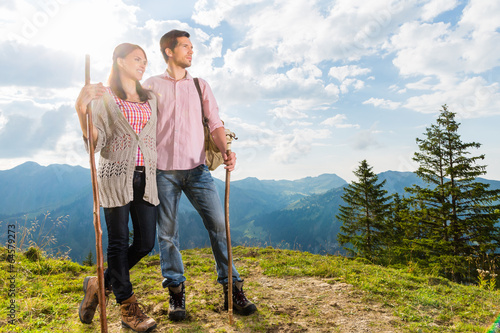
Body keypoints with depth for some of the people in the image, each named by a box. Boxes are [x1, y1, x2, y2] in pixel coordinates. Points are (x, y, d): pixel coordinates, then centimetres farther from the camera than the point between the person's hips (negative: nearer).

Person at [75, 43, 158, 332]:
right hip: (116, 174, -4)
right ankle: (129, 309, 13)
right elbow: (95, 142, -7)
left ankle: (101, 284, 27)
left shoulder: (151, 99, 17)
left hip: (145, 177, 5)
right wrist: (82, 110, -22)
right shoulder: (104, 97, 4)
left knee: (146, 242, 3)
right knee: (119, 242, -1)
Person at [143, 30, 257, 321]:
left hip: (197, 169, 1)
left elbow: (215, 123, 5)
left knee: (219, 224, -5)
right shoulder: (151, 86, 10)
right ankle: (176, 292, 18)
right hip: (163, 170, -1)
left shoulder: (201, 86, 14)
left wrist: (225, 150, -11)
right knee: (168, 232, 3)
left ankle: (233, 289, 6)